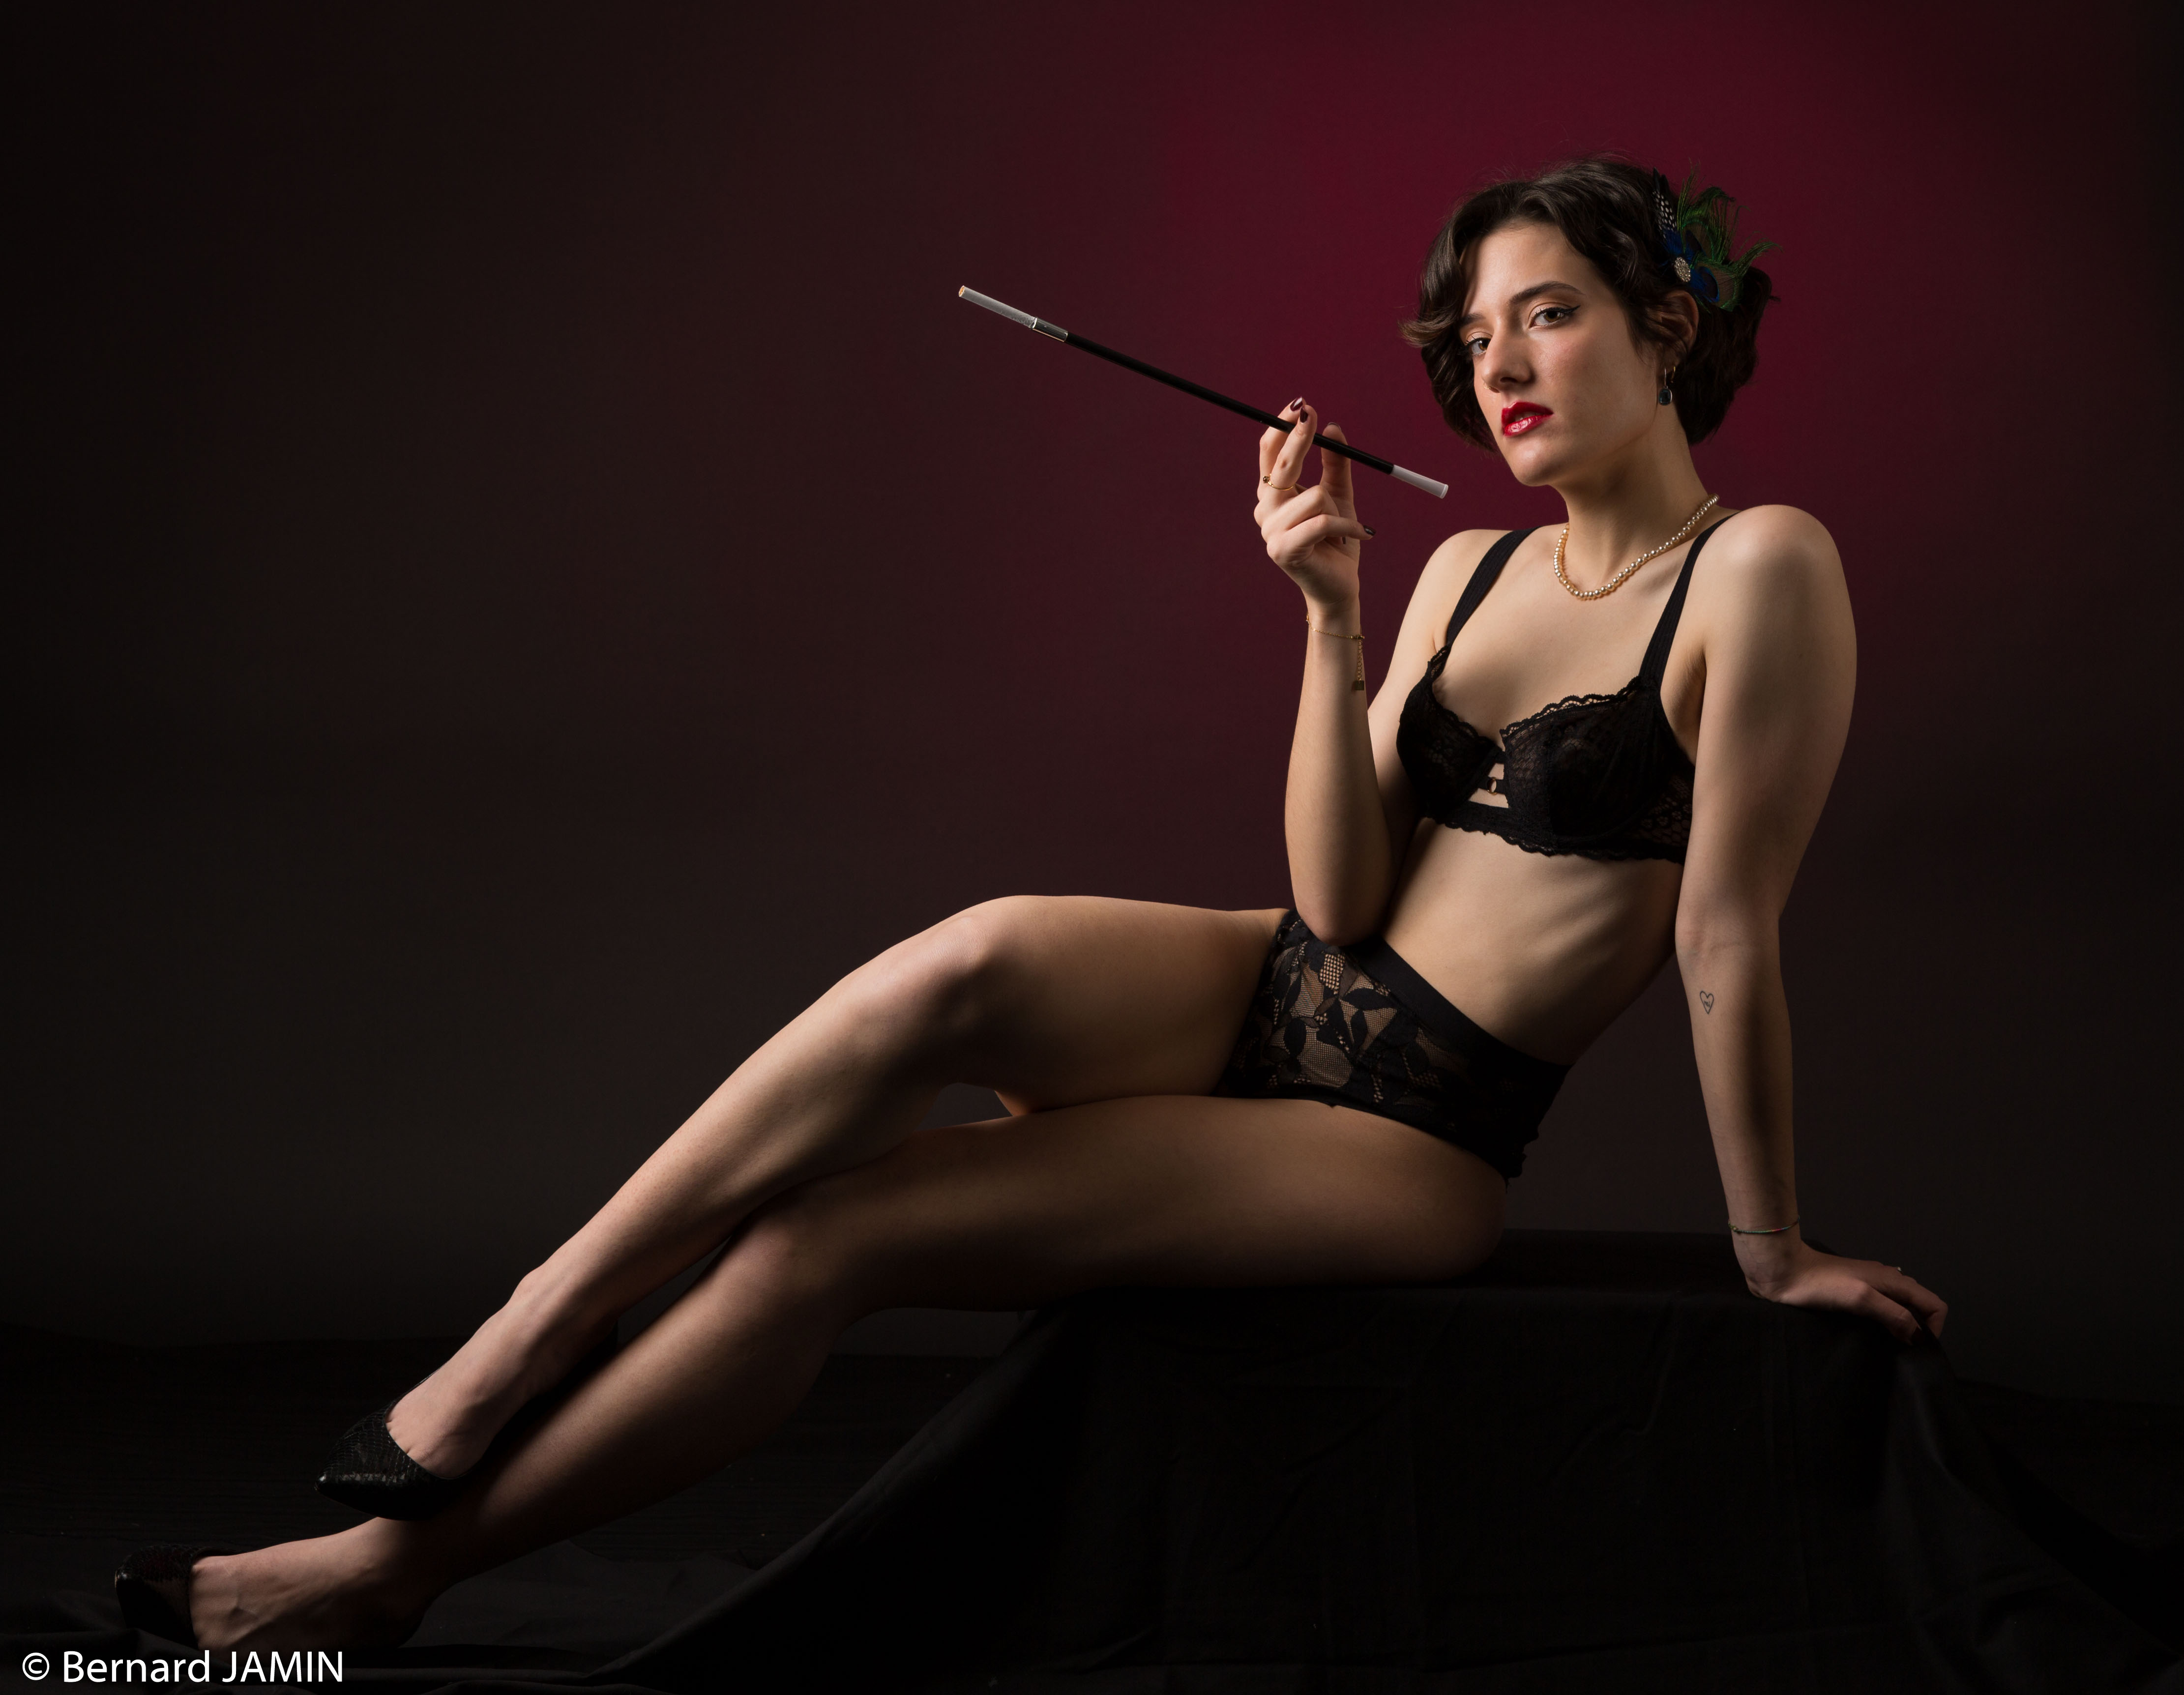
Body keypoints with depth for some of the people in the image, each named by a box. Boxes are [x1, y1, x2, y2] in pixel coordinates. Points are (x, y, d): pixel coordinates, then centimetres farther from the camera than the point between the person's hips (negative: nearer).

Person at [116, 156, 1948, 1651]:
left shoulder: (1760, 573, -11)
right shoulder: (1469, 567, 10)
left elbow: (1728, 938, -10)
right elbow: (1340, 900, 0)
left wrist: (1774, 1247, -5)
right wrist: (1330, 619, -10)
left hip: (1411, 1139, -5)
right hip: (1275, 998, 5)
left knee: (823, 1236, -18)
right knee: (976, 959, -31)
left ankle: (397, 1562, -5)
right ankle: (526, 1331, -19)